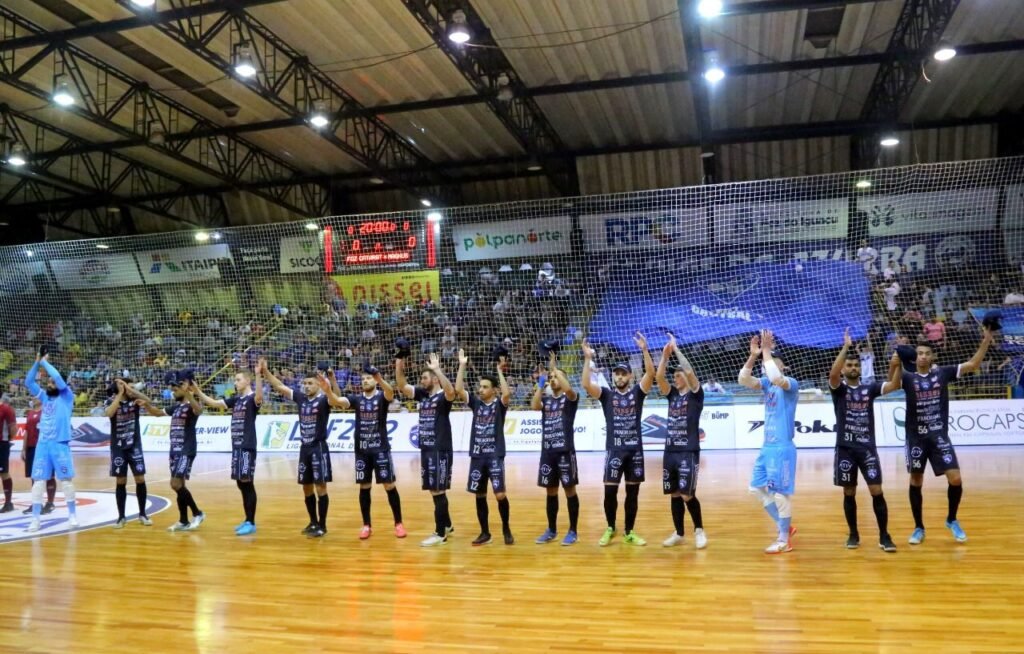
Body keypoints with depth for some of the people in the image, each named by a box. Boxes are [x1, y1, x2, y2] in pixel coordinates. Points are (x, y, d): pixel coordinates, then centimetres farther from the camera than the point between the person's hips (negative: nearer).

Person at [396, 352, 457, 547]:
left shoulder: (443, 397, -11)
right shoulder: (422, 394, 11)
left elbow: (451, 391, -35)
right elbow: (402, 386, 6)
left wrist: (437, 369, -38)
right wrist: (399, 361, -4)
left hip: (440, 451, -8)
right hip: (426, 449, 8)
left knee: (438, 491, -4)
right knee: (434, 490, 17)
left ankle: (440, 533, 5)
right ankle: (446, 525, 31)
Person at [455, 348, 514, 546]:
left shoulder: (500, 404, -2)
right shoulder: (475, 403, 8)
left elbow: (507, 393, -24)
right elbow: (458, 389, -4)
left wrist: (499, 371, -19)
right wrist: (462, 365, -8)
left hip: (495, 456, -4)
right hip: (477, 456, 4)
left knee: (500, 494, -7)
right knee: (479, 495, 8)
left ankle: (506, 529, 14)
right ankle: (485, 532, 21)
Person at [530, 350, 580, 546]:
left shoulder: (571, 398, 0)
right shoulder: (545, 400, 12)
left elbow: (568, 389, -24)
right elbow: (534, 406, -10)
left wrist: (554, 367, -17)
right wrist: (540, 385, -10)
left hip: (565, 451, -5)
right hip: (547, 452, 5)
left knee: (570, 490, 2)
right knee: (551, 492, 11)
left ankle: (573, 531, 10)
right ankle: (552, 530, 22)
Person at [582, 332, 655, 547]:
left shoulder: (637, 392, 5)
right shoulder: (606, 395, 5)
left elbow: (651, 373, -11)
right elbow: (587, 384, -12)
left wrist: (644, 349, -21)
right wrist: (588, 358, -19)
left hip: (635, 449, 1)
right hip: (614, 450, 0)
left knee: (633, 492, 6)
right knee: (610, 491, -1)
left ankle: (629, 532, 18)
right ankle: (610, 529, 19)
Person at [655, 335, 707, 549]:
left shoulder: (696, 394, -1)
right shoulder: (672, 395, 13)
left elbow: (690, 371, -16)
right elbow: (659, 377, 1)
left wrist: (676, 349, -13)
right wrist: (665, 355, -7)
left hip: (689, 452, -6)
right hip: (670, 451, 6)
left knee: (687, 494, -8)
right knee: (674, 494, 9)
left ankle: (699, 530, 12)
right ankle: (678, 534, 20)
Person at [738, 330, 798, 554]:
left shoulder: (791, 384, -10)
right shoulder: (767, 384, 10)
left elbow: (776, 378, -32)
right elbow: (743, 379, -2)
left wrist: (767, 351, -24)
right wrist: (754, 355, -11)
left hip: (783, 448, -8)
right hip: (767, 447, 8)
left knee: (780, 493, -2)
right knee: (758, 488, 12)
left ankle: (784, 540, 10)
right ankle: (785, 527, 25)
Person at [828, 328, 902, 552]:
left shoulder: (869, 387, 6)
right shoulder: (839, 388, -2)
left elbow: (894, 385, -5)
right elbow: (832, 374, -22)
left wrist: (896, 365, -21)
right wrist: (845, 347, -28)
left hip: (867, 447, 1)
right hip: (845, 448, -1)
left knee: (876, 491, -2)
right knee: (849, 493, 7)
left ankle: (884, 536, 7)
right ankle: (853, 534, 20)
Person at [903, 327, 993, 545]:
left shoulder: (943, 373, 2)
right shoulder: (908, 378, -3)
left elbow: (973, 365, 0)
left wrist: (986, 341, -9)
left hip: (939, 436, 1)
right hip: (916, 438, -1)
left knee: (955, 479, -6)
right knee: (916, 483, 6)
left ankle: (952, 520, 19)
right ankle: (919, 528, 19)